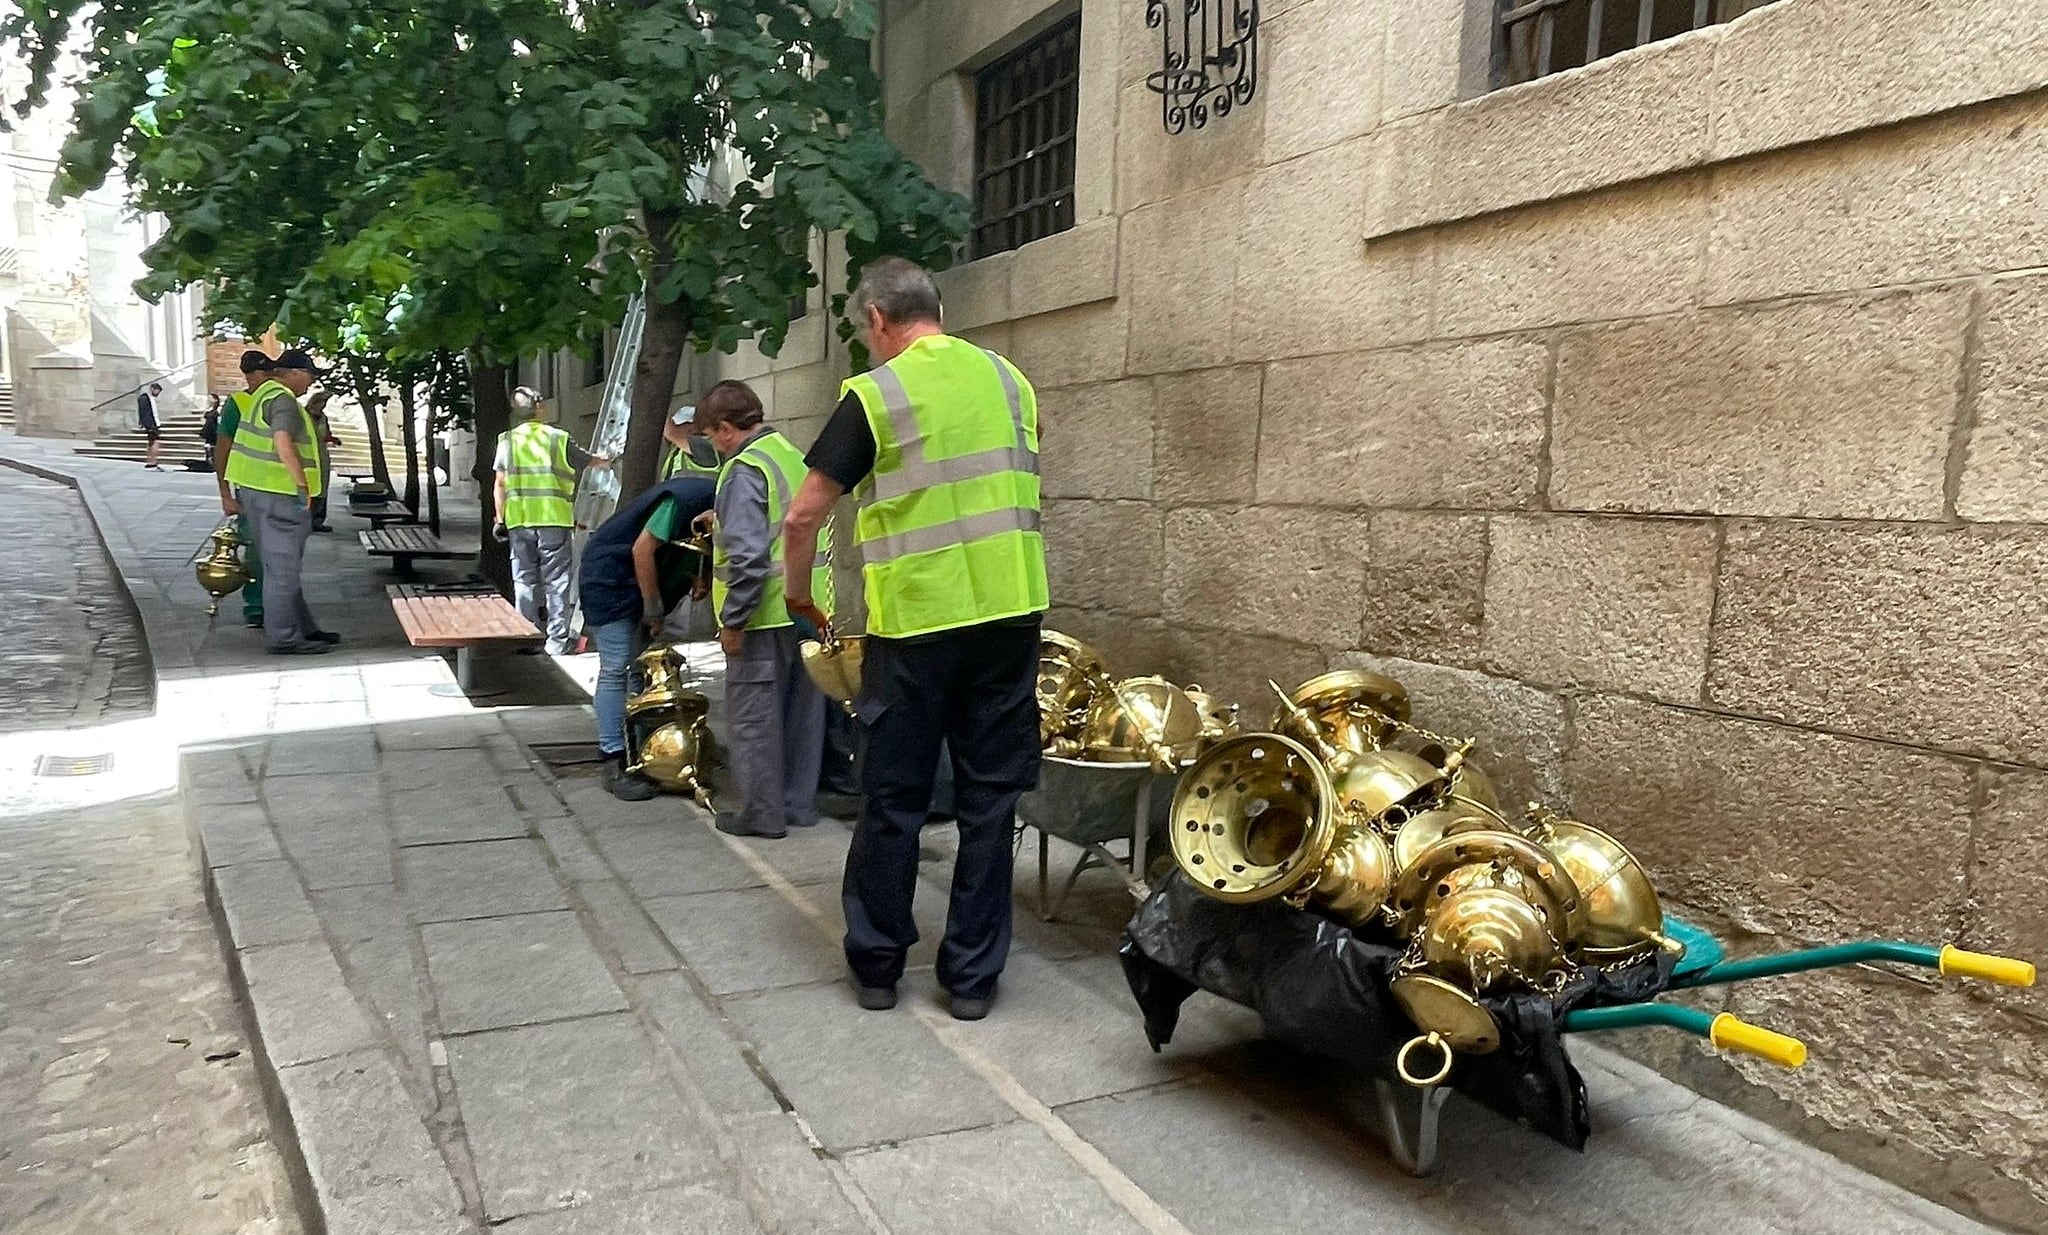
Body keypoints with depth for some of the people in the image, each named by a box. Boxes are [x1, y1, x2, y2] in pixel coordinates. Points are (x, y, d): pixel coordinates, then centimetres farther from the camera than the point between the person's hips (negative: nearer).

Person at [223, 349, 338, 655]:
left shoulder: (262, 394, 19)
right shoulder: (283, 400, -14)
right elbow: (283, 443, -29)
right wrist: (303, 485, -24)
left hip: (254, 489, 11)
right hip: (278, 492, -11)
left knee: (284, 565, 15)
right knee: (282, 567, -5)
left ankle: (303, 629, 24)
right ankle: (284, 638, -1)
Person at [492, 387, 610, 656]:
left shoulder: (507, 440, 6)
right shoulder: (558, 438, 1)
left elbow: (500, 484, 4)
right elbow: (590, 461, 14)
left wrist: (500, 519, 10)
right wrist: (607, 461, 36)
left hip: (519, 521, 2)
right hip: (554, 519, -2)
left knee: (524, 580, 9)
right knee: (556, 580, 3)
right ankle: (557, 641, 3)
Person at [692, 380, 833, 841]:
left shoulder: (744, 471, -15)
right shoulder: (794, 456, 11)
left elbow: (747, 556, -22)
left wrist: (732, 620, -14)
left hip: (766, 614, -8)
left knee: (755, 716, 4)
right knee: (801, 711, 14)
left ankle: (762, 813, 12)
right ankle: (799, 804, 25)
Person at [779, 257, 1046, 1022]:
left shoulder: (875, 394, -6)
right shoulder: (1009, 380, 9)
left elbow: (805, 514, -7)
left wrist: (798, 590, 10)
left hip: (917, 621, -4)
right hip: (1011, 613, 4)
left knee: (893, 798, 10)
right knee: (990, 795, 9)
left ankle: (877, 964, 23)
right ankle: (972, 975, 17)